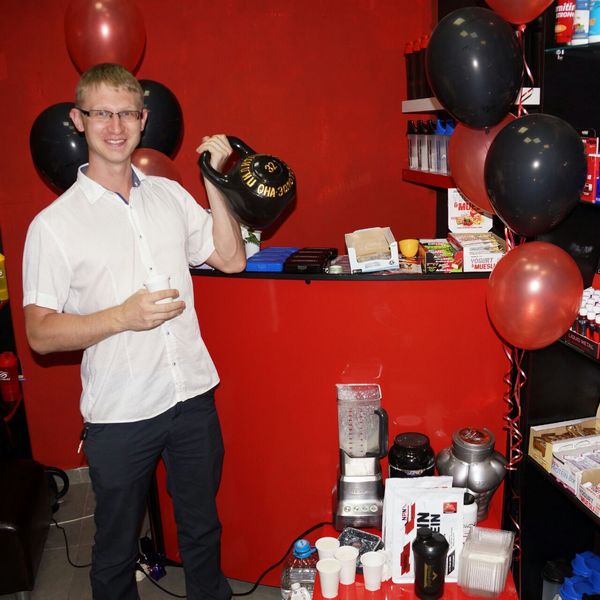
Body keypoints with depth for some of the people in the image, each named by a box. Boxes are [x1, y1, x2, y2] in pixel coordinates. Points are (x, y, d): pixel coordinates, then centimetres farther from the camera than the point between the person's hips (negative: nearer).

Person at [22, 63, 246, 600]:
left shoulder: (170, 194, 5)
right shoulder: (54, 224, -8)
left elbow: (231, 259, 6)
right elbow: (41, 334, -10)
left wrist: (214, 179, -2)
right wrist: (123, 316, -24)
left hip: (194, 395, 4)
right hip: (119, 414, -3)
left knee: (203, 527, 22)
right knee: (116, 549, 16)